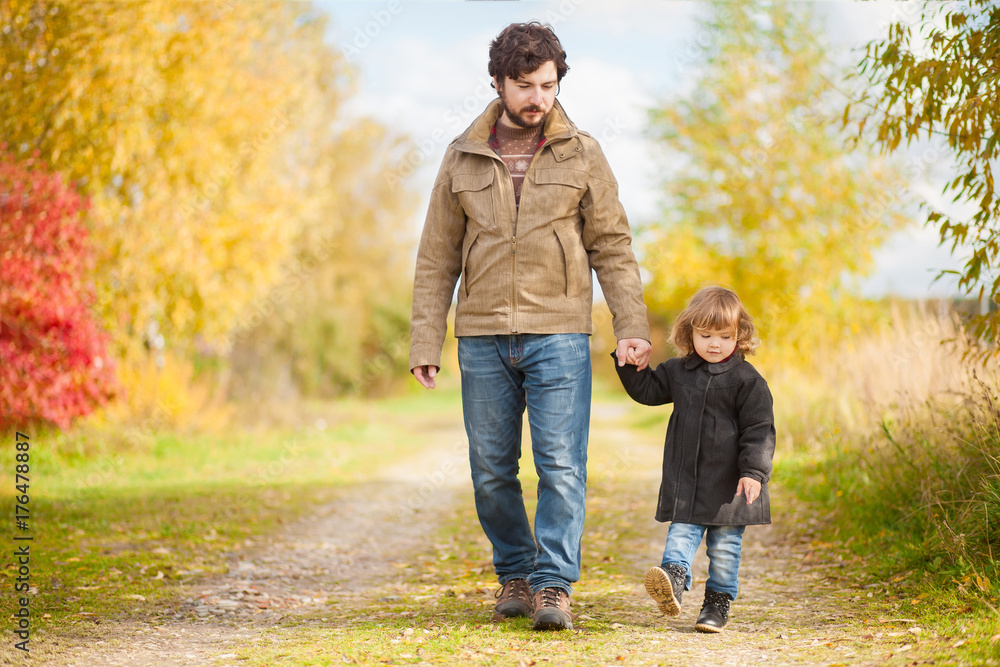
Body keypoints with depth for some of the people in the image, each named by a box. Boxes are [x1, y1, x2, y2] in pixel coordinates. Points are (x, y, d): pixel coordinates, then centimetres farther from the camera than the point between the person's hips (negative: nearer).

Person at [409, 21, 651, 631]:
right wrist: (426, 341, 2)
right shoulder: (463, 158, 7)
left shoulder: (582, 155, 5)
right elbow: (437, 258, 9)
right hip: (483, 339, 2)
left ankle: (555, 586, -4)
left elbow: (613, 247, 5)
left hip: (559, 335, -2)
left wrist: (632, 326, -5)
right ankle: (515, 574, 22)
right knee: (491, 471, 7)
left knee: (561, 466, -8)